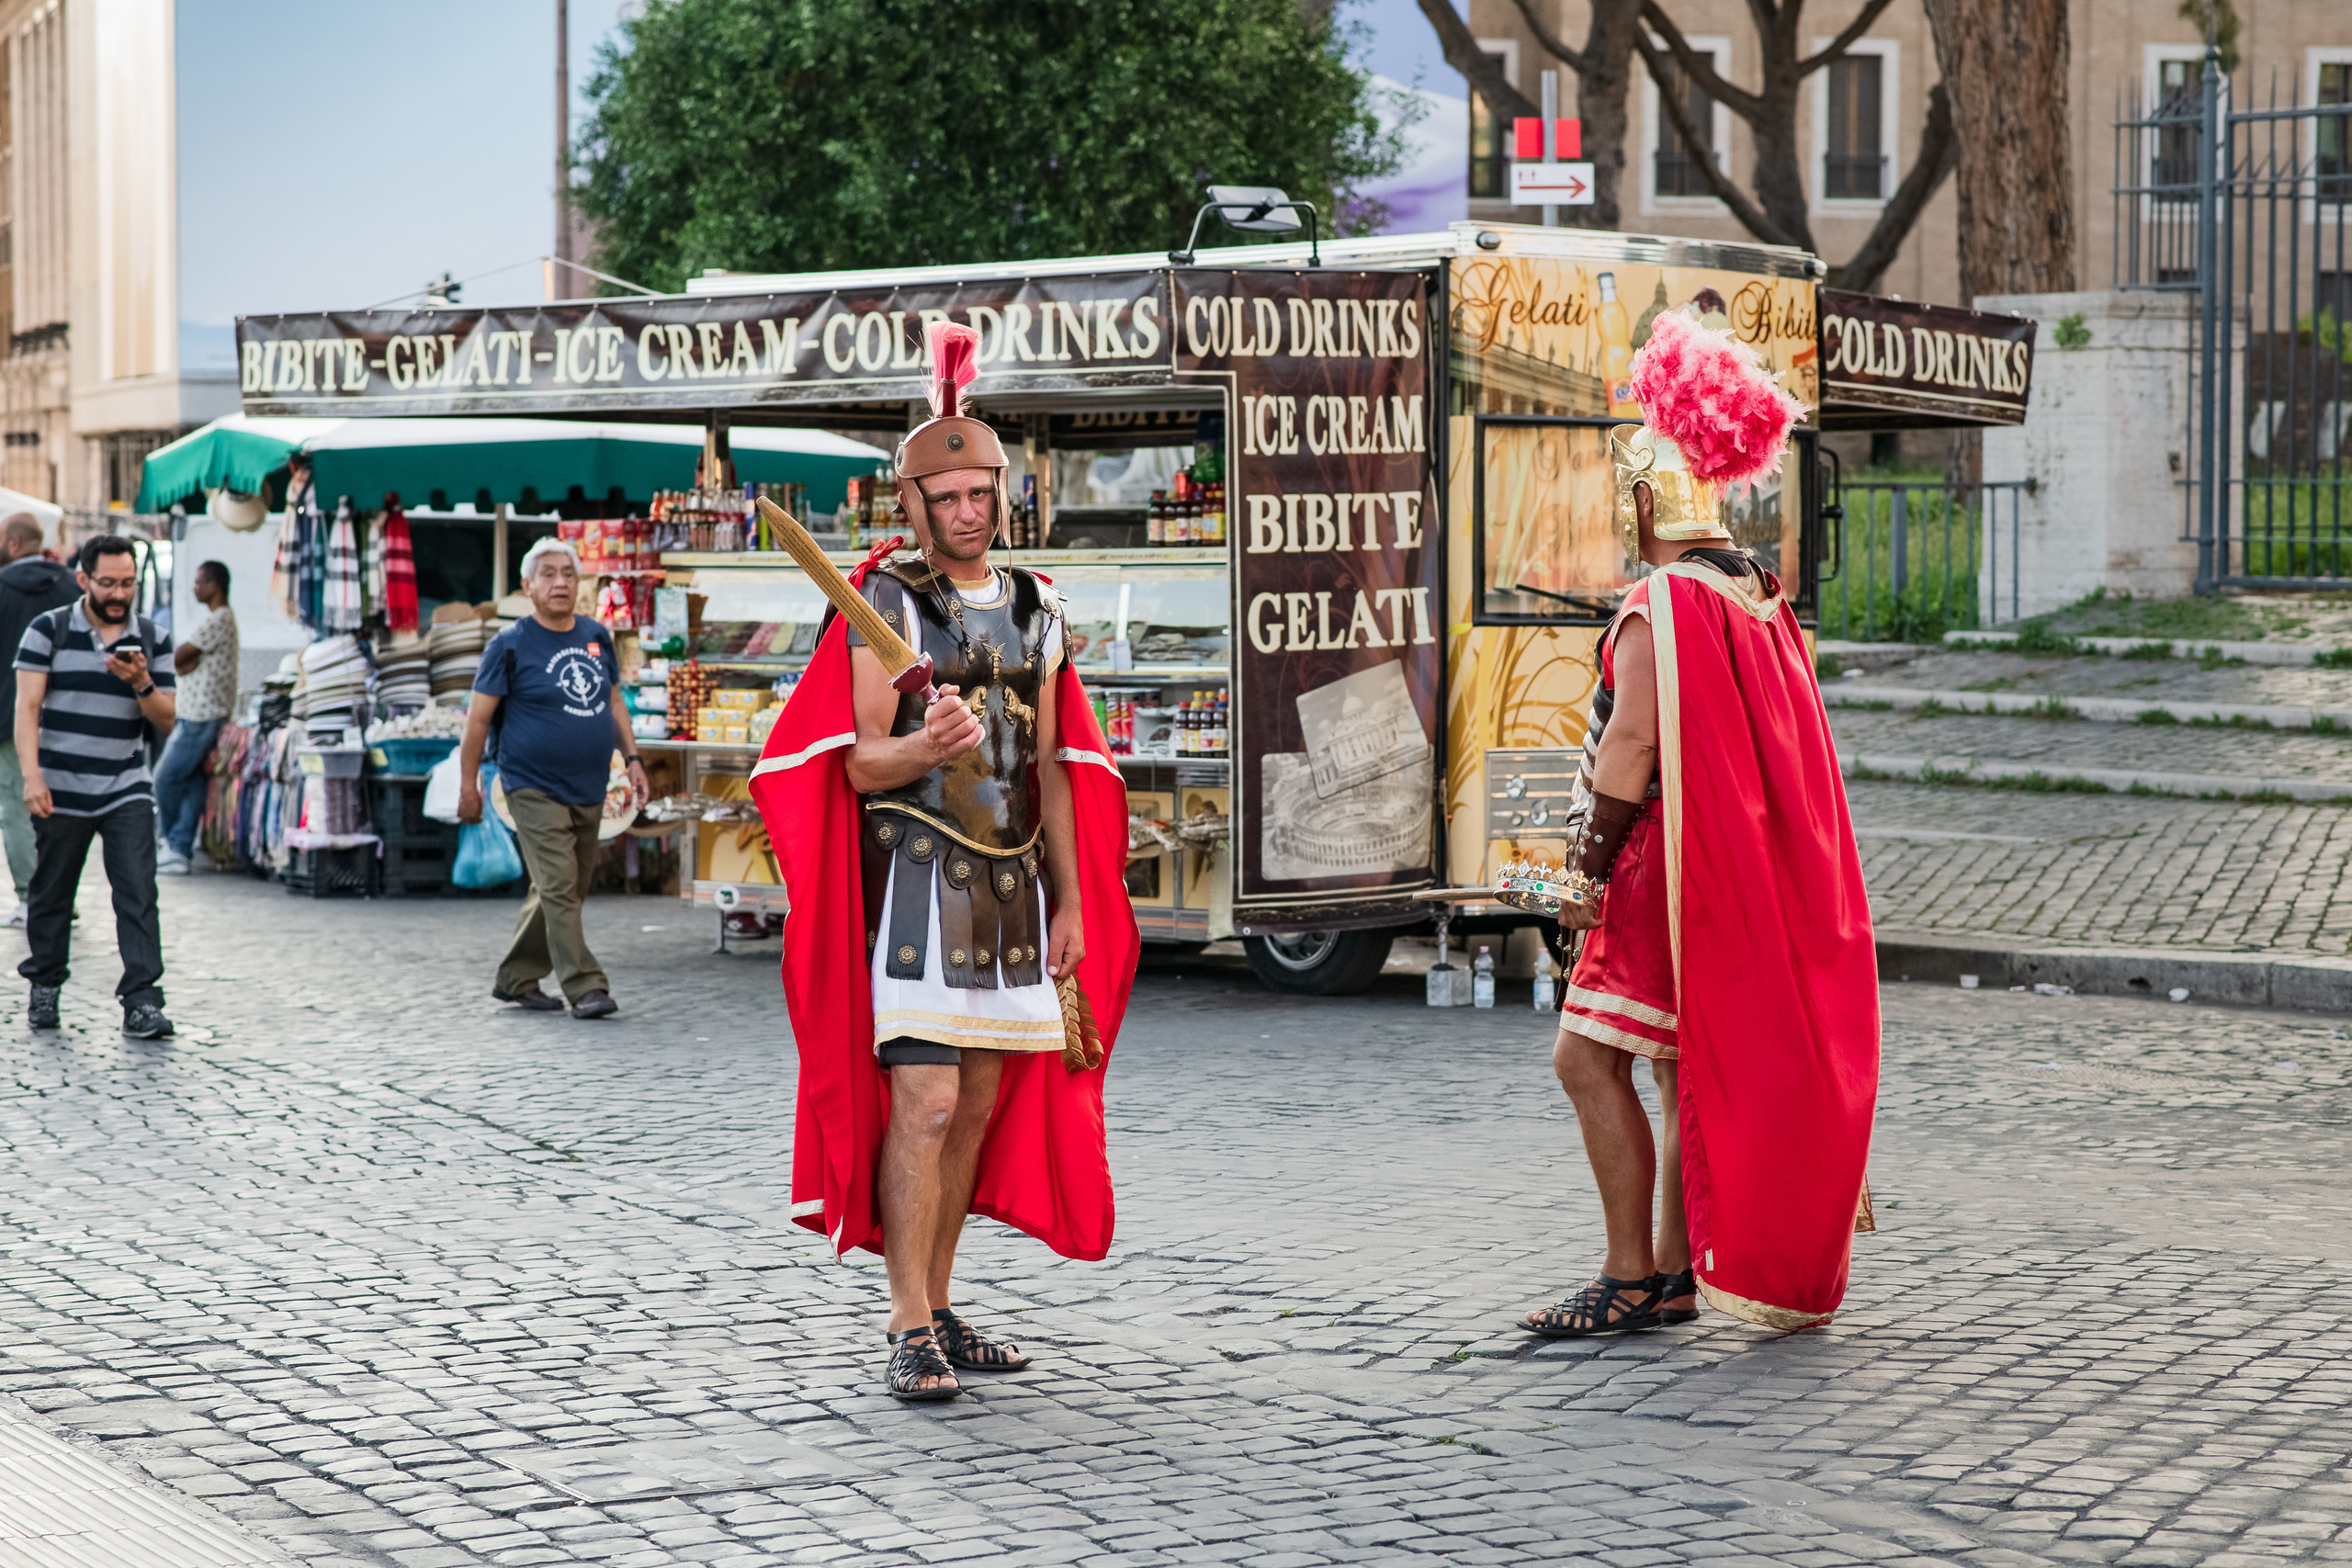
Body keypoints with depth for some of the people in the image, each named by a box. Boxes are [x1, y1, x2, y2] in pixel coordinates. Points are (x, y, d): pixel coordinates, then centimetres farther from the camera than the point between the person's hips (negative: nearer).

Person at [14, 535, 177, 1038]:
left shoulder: (152, 641, 7)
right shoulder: (48, 630, 0)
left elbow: (166, 722, 6)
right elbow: (28, 706, -6)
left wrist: (142, 684, -15)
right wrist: (31, 775, -17)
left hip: (127, 792, 1)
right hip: (60, 791, -1)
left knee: (138, 893, -11)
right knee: (52, 893, 9)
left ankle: (141, 1003, -14)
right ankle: (45, 987, 28)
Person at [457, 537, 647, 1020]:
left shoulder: (596, 637, 10)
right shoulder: (510, 645, -6)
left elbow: (613, 703, 20)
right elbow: (478, 716, -4)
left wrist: (632, 758, 9)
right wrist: (468, 786, -5)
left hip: (588, 791, 6)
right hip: (535, 791, -6)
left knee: (565, 890, 10)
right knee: (558, 888, -12)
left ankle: (516, 979, 22)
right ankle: (585, 987, -13)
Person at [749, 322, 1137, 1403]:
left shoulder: (1035, 613, 13)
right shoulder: (888, 604, -5)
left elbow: (1050, 768, 15)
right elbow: (860, 765, -10)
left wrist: (1071, 902, 12)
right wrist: (926, 748, -32)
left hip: (1014, 884, 6)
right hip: (919, 877, -6)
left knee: (983, 1105, 9)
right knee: (924, 1102, -13)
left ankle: (938, 1306, 19)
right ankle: (911, 1332, -10)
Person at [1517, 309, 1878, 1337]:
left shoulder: (1662, 605, -17)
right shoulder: (1757, 594, 12)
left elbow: (1629, 747, -20)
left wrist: (1588, 867, -14)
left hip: (1673, 860, -10)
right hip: (1749, 861, 10)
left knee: (1588, 1055, -7)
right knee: (1684, 1061, 13)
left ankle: (1632, 1278, -8)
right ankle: (1676, 1272, 17)